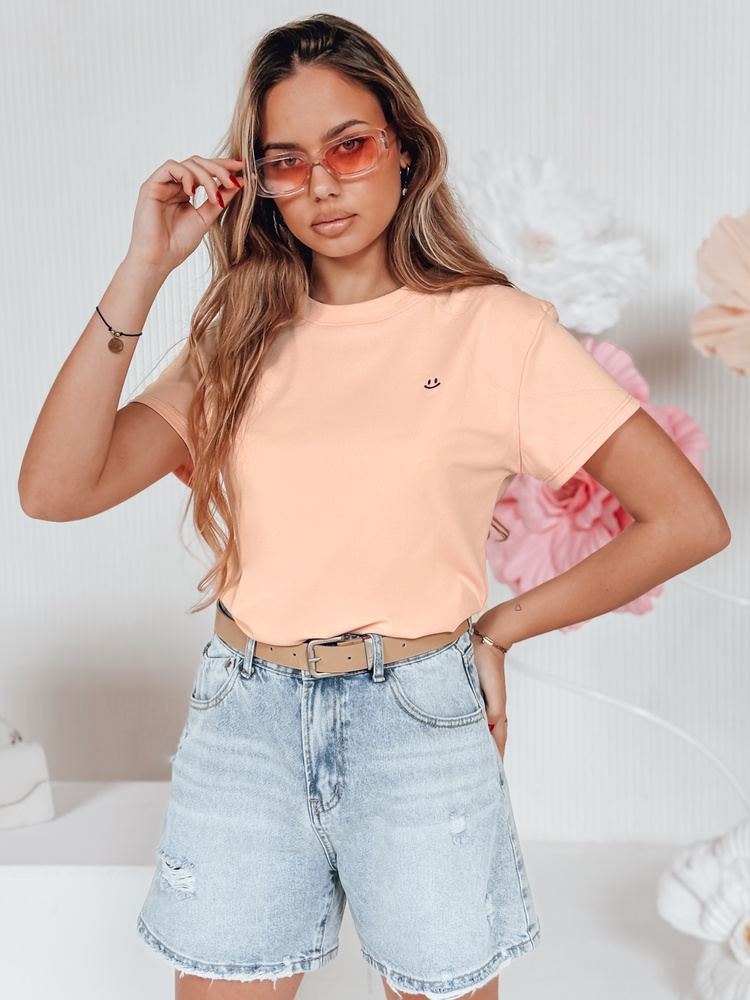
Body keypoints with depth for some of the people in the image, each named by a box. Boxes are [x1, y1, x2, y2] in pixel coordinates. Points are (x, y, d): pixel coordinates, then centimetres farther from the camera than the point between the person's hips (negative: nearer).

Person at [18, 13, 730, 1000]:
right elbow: (55, 489, -7)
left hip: (418, 722, -2)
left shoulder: (496, 326, -4)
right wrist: (146, 268, -8)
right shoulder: (241, 339, 6)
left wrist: (499, 629, -1)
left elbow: (689, 521, -6)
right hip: (243, 718, 3)